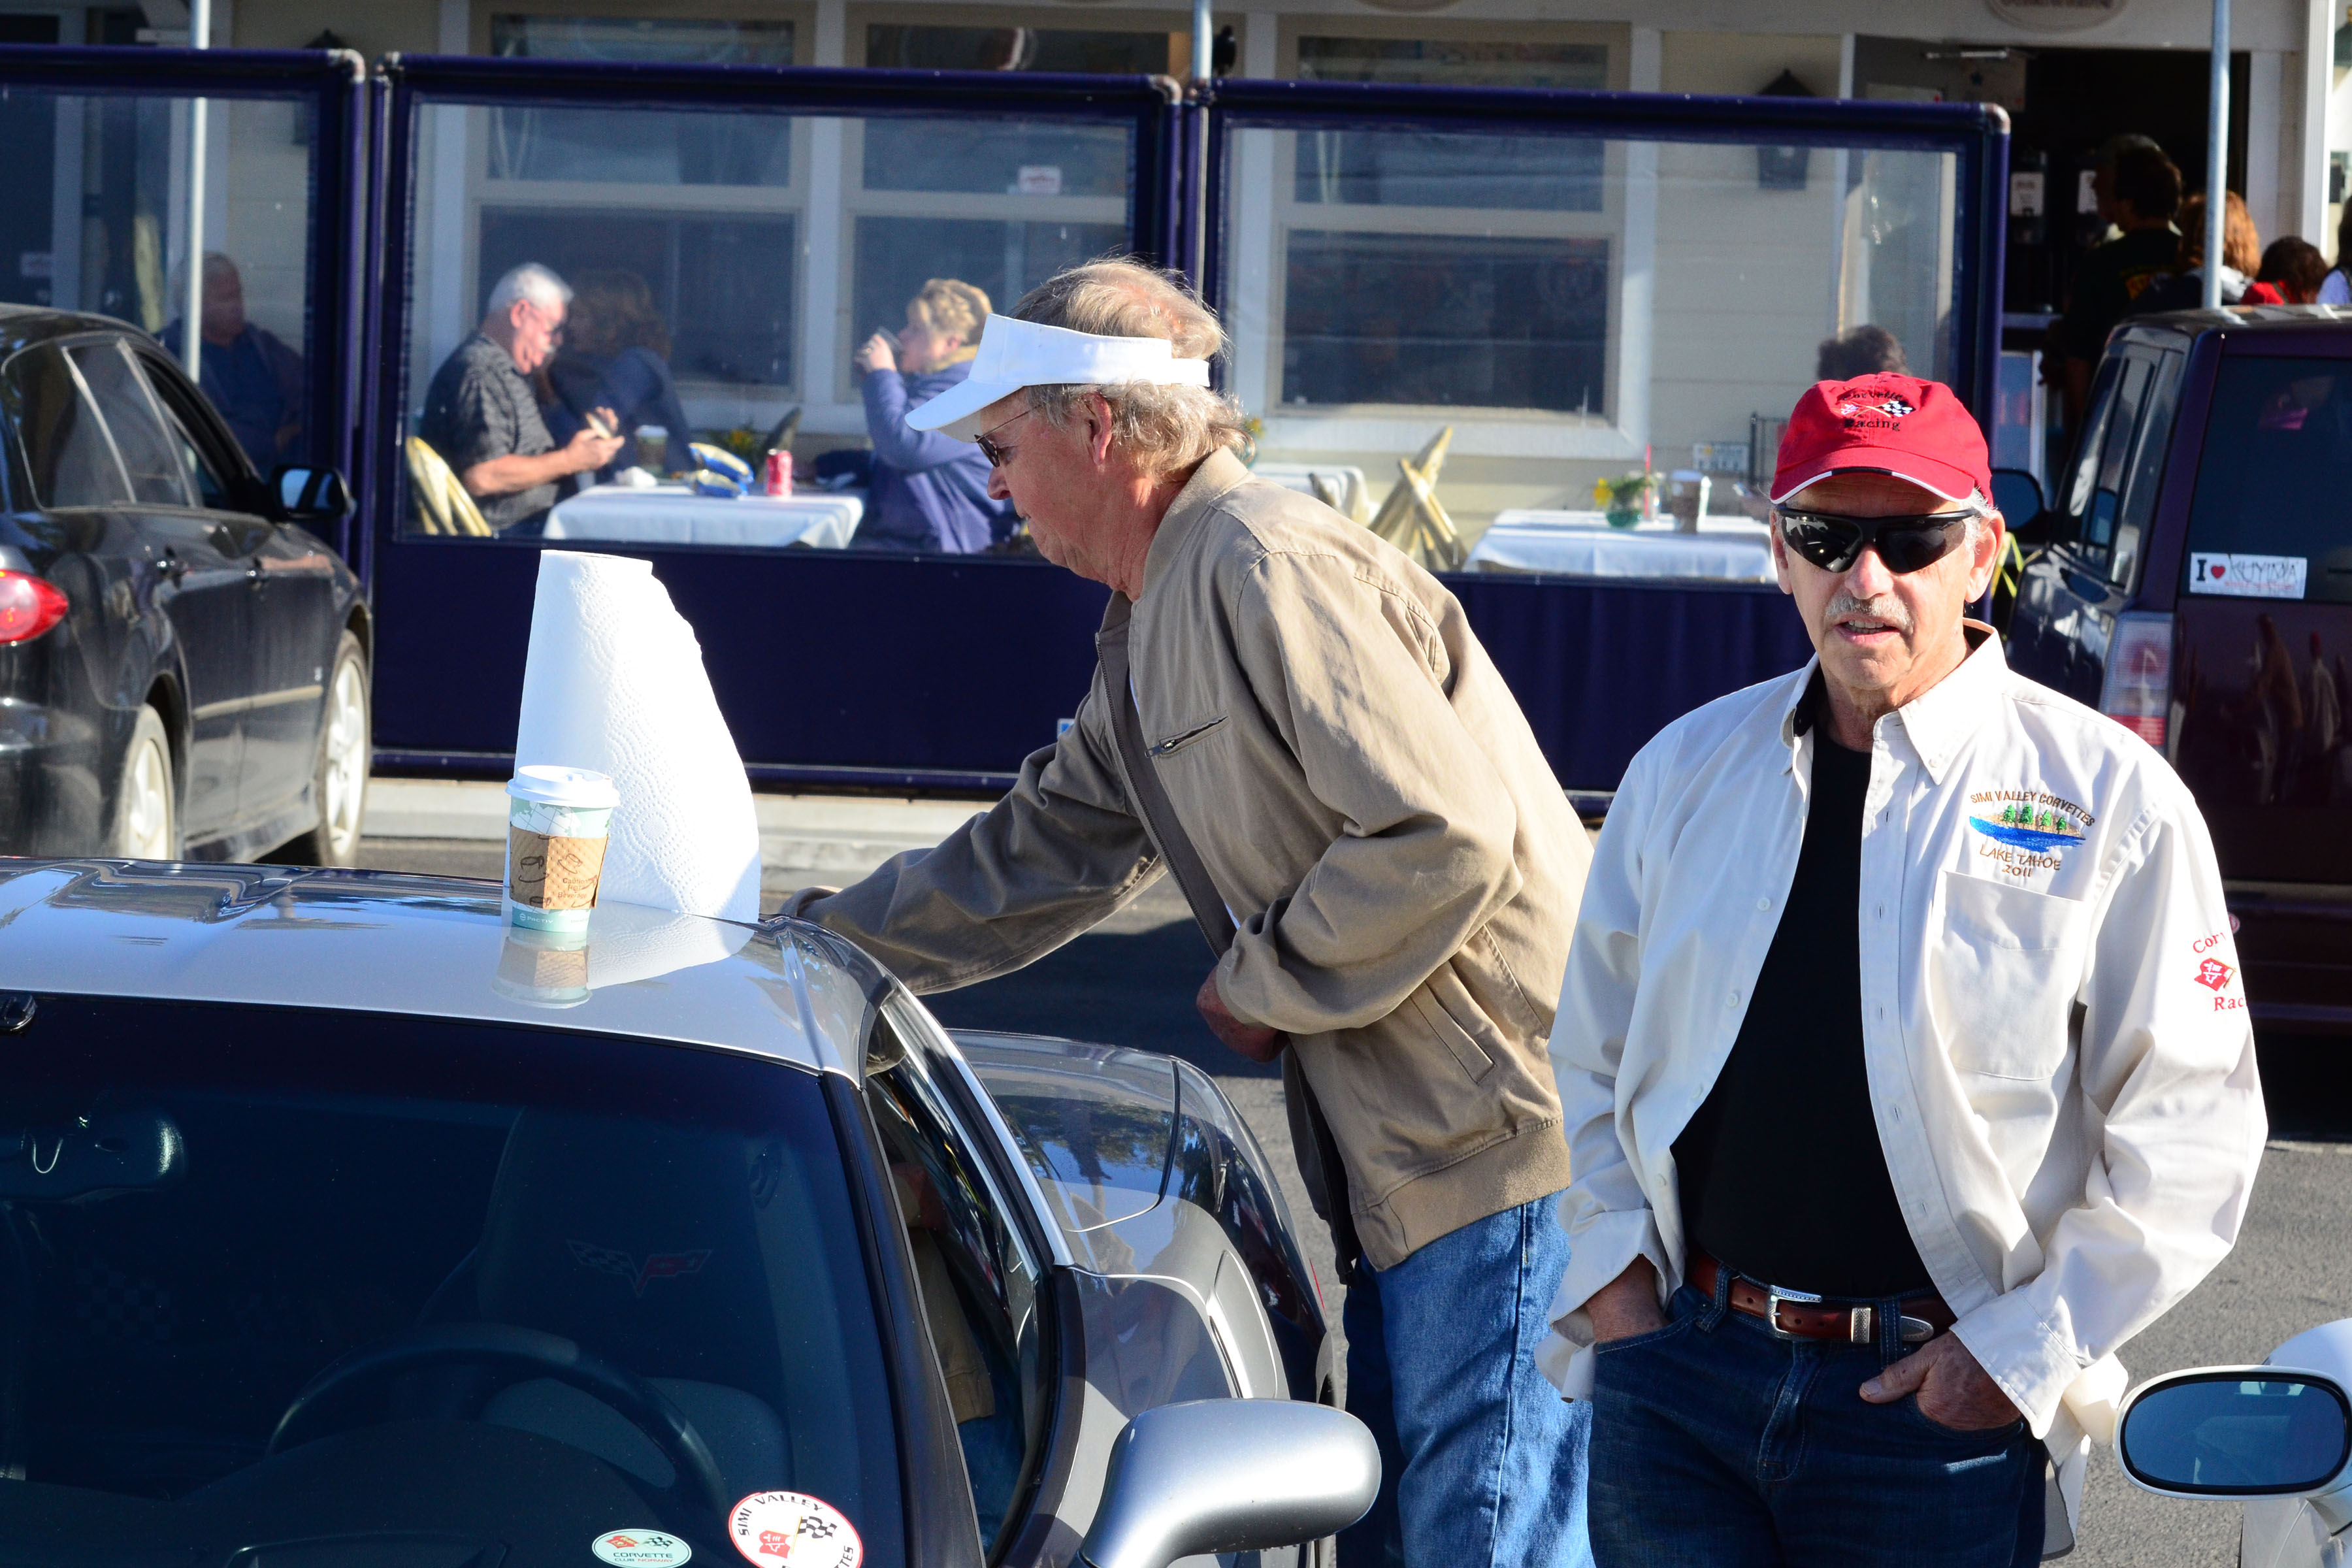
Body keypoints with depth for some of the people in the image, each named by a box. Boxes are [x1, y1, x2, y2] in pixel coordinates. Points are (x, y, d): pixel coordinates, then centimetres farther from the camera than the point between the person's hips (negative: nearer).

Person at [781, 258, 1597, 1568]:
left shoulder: (1272, 570, -15)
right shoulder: (1153, 627, 19)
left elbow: (1447, 835, -22)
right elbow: (1034, 858, 29)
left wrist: (1259, 984, -10)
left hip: (1504, 1131, -11)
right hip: (1402, 1162, 11)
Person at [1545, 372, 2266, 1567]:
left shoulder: (2107, 797, -4)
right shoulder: (1685, 771, 10)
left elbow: (2190, 1133, -4)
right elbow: (1595, 1054, 19)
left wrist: (2022, 1349, -10)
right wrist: (1613, 1274, 6)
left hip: (1942, 1403, -3)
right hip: (1675, 1371, 3)